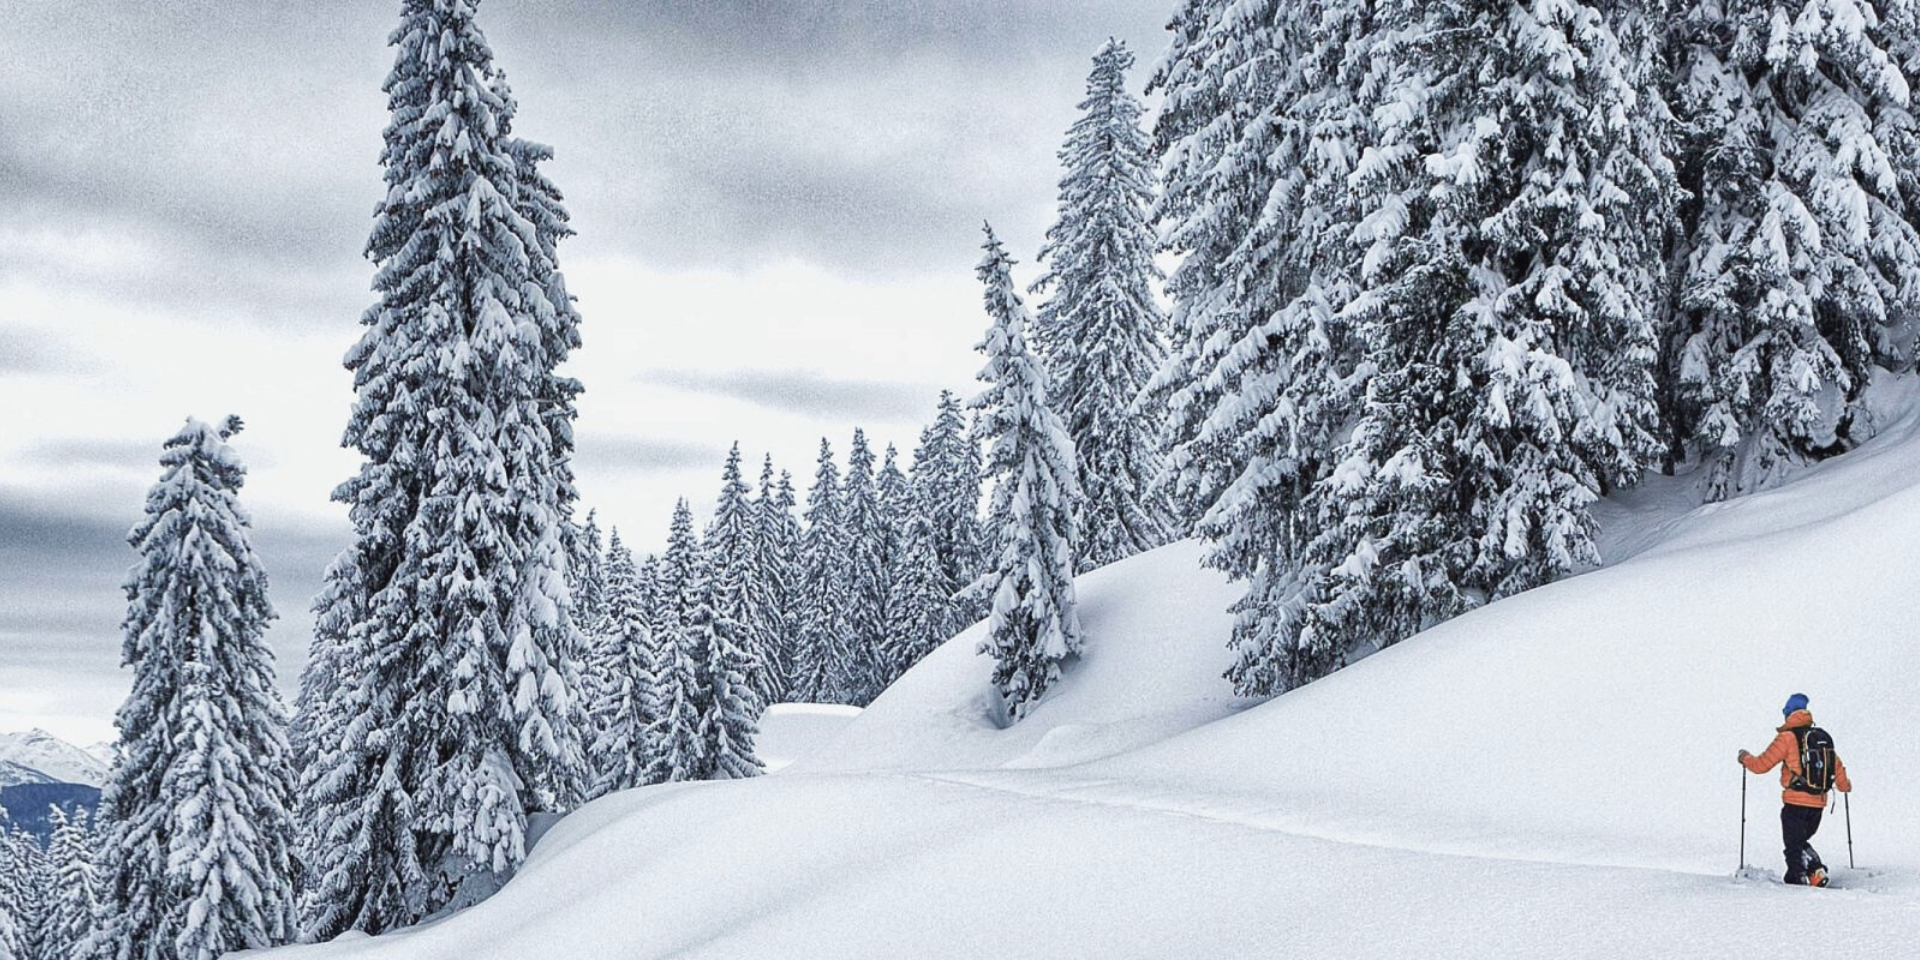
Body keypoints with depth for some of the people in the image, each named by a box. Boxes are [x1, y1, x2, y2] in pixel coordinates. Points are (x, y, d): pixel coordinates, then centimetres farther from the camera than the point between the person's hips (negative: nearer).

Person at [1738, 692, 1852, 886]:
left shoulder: (1787, 738, -8)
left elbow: (1761, 764, -7)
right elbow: (1837, 766, 18)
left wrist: (1745, 758, 14)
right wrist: (1845, 786, 37)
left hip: (1795, 802, -6)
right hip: (1818, 803, 6)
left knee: (1794, 846, 3)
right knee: (1801, 841, 22)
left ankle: (1797, 879, -6)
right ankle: (1817, 871, 3)